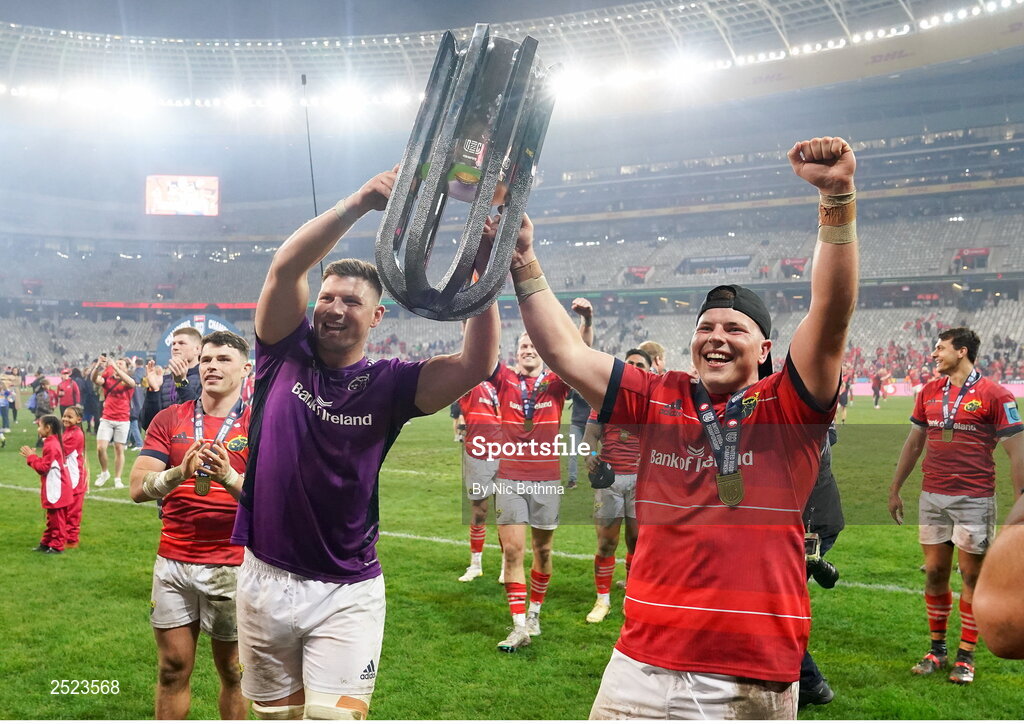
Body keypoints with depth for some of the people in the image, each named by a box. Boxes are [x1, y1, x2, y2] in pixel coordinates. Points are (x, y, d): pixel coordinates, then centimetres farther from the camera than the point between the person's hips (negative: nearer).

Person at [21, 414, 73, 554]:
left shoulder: (50, 446, -21)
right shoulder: (53, 442, 11)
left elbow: (43, 468, -20)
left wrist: (31, 457, -11)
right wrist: (32, 456, 6)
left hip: (56, 490, -10)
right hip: (55, 488, 10)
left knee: (56, 518, -2)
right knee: (52, 517, 18)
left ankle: (57, 546, 5)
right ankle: (47, 542, 27)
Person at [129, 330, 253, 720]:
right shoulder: (169, 420, 6)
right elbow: (139, 488, -3)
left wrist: (228, 478, -29)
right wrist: (180, 473, -22)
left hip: (231, 566, -2)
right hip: (173, 561, 3)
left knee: (232, 671, 8)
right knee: (173, 670, 10)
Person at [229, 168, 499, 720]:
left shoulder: (388, 384, -5)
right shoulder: (285, 354, -2)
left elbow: (475, 366, -19)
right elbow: (285, 267, -16)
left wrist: (484, 272, -30)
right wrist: (358, 204, -27)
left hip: (348, 595, -2)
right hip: (265, 580, 2)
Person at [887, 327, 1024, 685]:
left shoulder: (994, 394, -7)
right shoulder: (929, 391, 9)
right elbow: (914, 443, 16)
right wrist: (895, 489, 16)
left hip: (974, 498, -5)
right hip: (932, 497, 5)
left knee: (971, 574, 2)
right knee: (935, 572, 9)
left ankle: (966, 656, 14)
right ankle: (937, 650, 21)